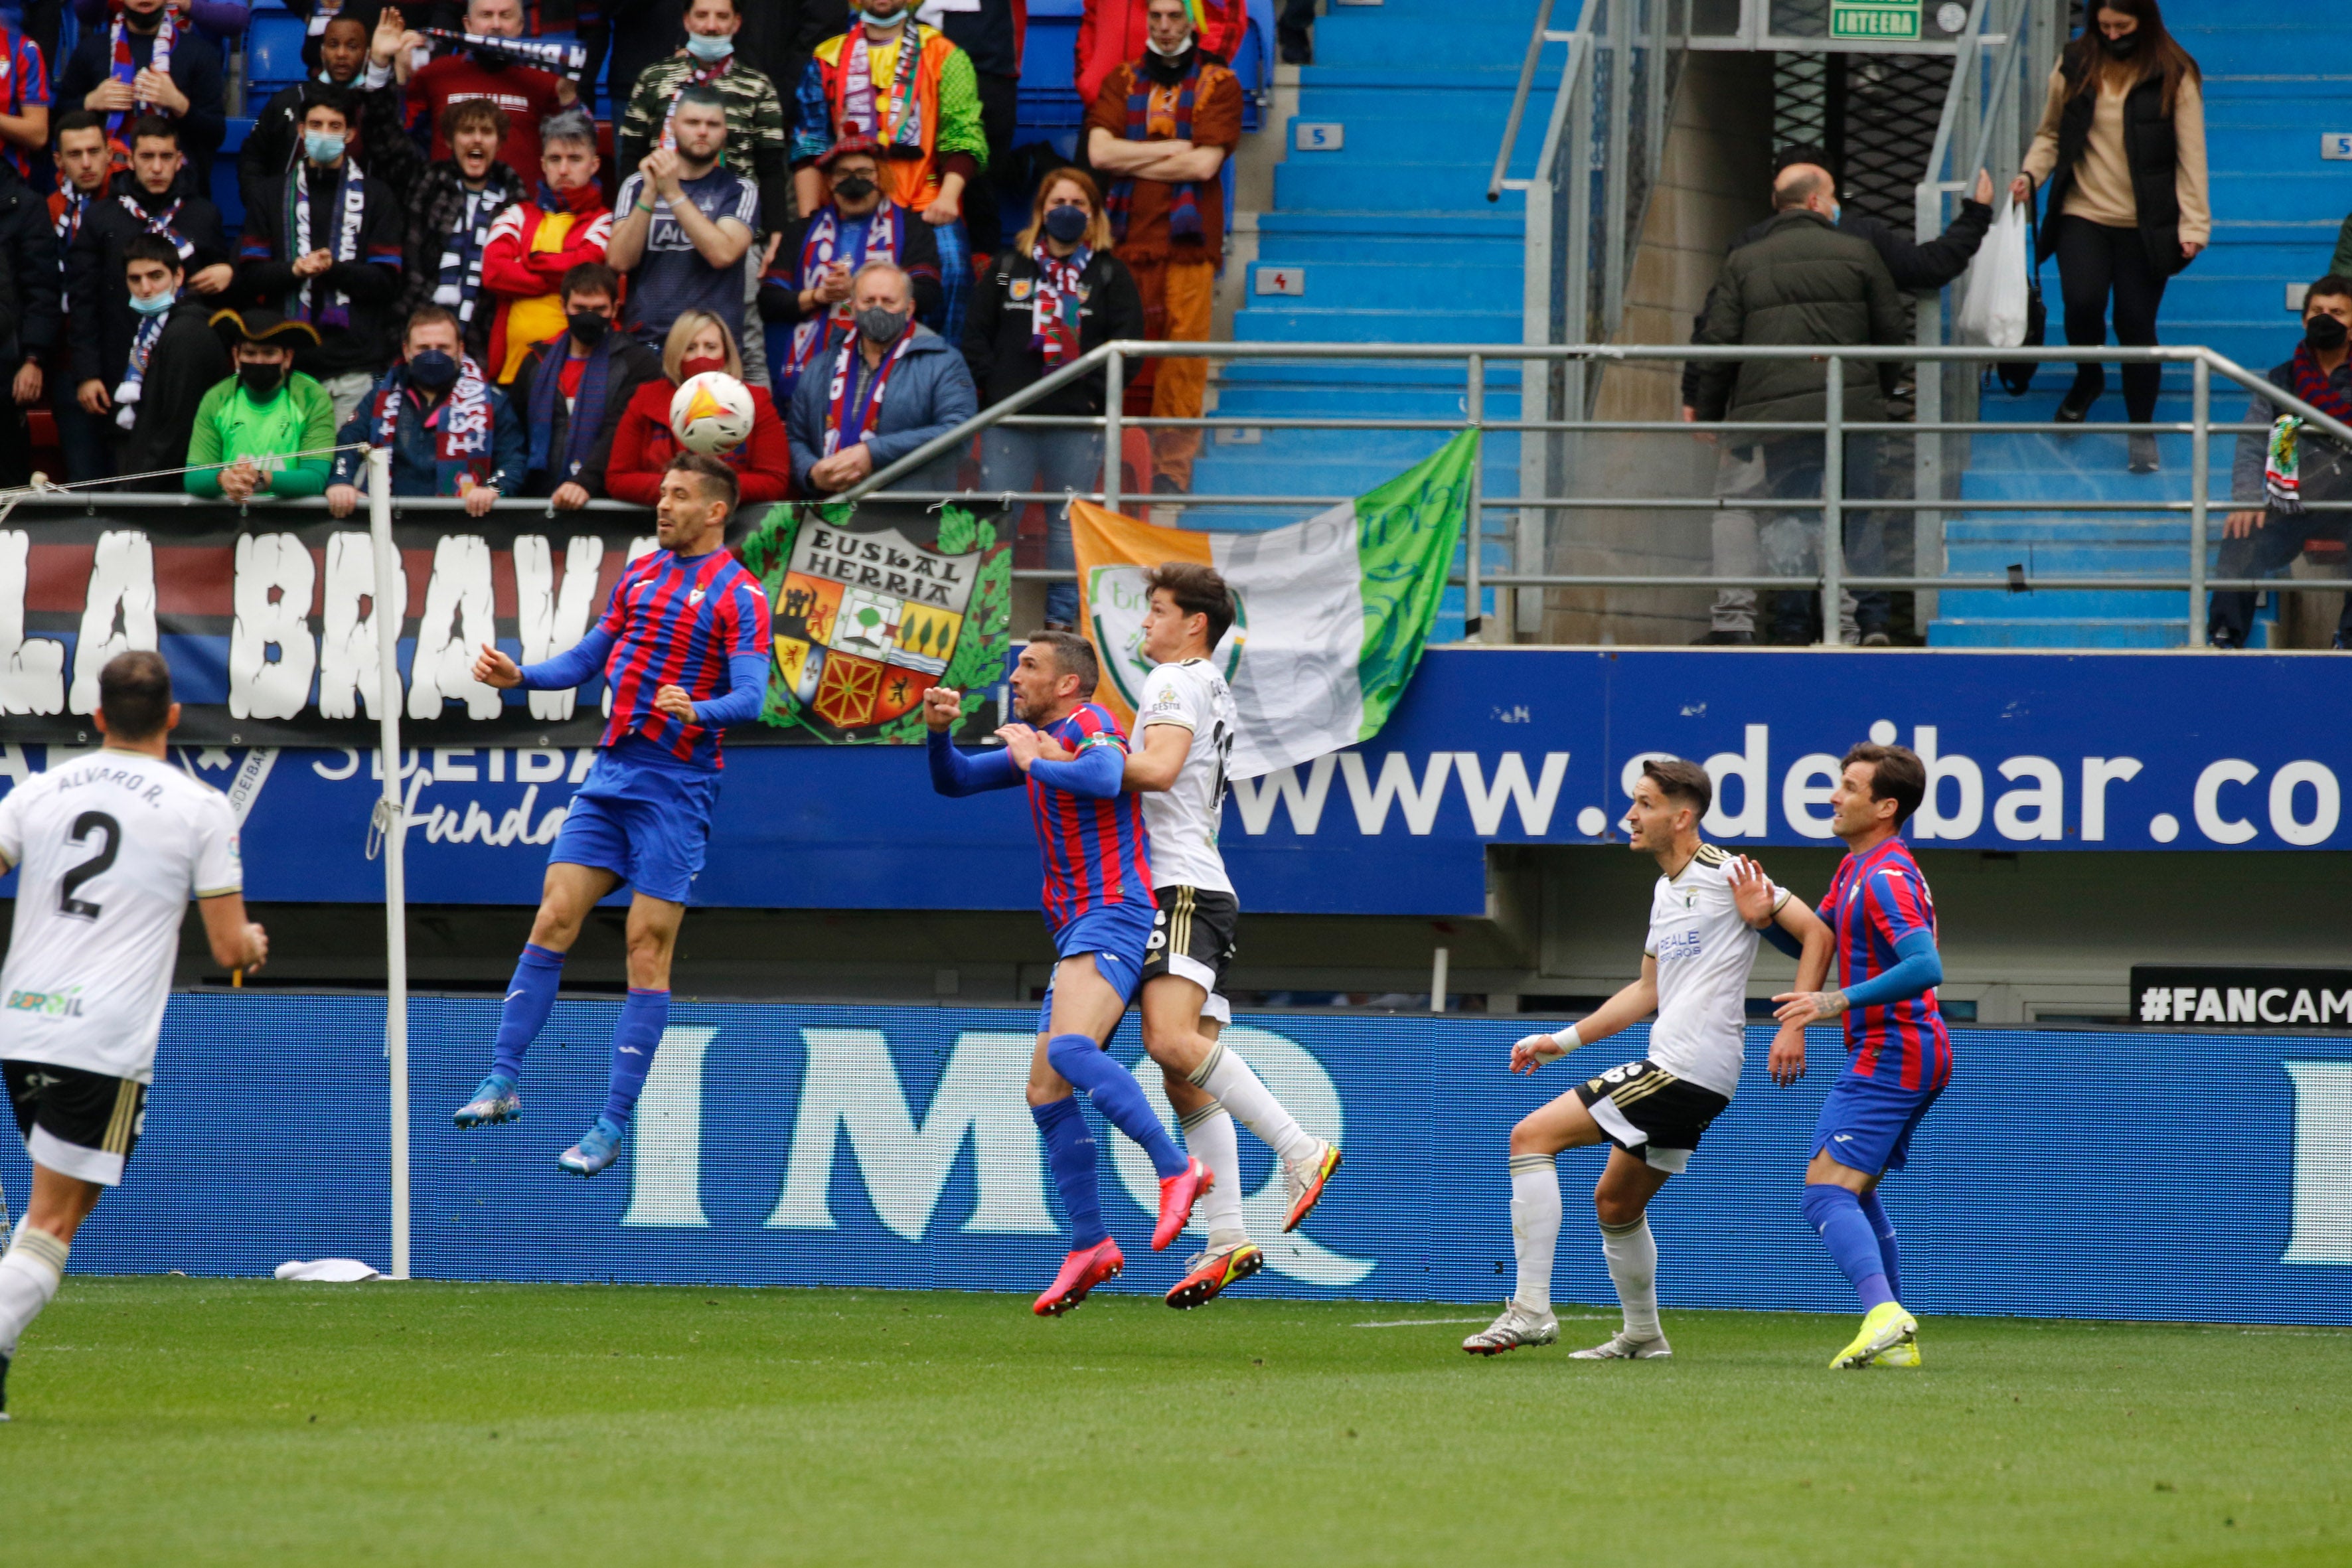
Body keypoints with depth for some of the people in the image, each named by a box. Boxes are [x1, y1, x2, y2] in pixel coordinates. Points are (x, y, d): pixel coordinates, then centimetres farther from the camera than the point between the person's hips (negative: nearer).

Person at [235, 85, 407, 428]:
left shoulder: (377, 198, 14)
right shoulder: (274, 194, 18)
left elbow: (387, 283, 4)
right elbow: (248, 277, 10)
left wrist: (333, 269, -13)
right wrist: (294, 270, -10)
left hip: (355, 366, -1)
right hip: (289, 360, 1)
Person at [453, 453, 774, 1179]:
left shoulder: (738, 596, -6)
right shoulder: (639, 575, 14)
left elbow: (750, 699, -15)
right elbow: (586, 660, 21)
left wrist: (695, 711, -33)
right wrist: (518, 676, 6)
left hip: (676, 786, -6)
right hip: (611, 772, 6)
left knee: (647, 950, -5)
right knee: (554, 917, -3)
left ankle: (612, 1127, -3)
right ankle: (502, 1082, 0)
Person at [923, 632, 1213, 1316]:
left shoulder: (1091, 726, -6)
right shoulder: (1041, 739, 22)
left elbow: (1104, 778, -29)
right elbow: (954, 781, 29)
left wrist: (1033, 759, -13)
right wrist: (939, 732, 9)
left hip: (1116, 916, -10)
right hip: (1078, 928, 10)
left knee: (1068, 1048, -31)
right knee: (1045, 1091, 3)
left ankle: (1177, 1170, -33)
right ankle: (1089, 1245, 6)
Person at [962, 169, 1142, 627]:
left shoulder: (1110, 274, 7)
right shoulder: (1007, 268, 12)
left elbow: (1127, 342, -1)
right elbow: (977, 334, 9)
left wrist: (1094, 391, -10)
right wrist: (992, 384, -4)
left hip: (1077, 418, -1)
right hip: (1008, 417, 1)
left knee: (1067, 521, 2)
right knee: (997, 519, 0)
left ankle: (1062, 617, 9)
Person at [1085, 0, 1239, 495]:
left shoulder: (1218, 84, 8)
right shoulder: (1122, 82, 15)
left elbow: (1205, 163, -6)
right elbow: (1100, 152, 0)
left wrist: (1133, 160, -1)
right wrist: (1174, 148, -4)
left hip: (1188, 242, -2)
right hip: (1128, 239, 2)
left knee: (1184, 360, -8)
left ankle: (1173, 469, -7)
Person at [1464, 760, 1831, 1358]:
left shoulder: (1725, 875, -9)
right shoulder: (1666, 889, 19)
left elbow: (1815, 934, -9)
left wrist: (1792, 1027, -17)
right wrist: (1565, 1040, 25)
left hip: (1686, 1070, -9)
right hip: (1674, 1069, 9)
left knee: (1532, 1135, -13)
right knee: (1615, 1203, 19)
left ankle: (1530, 1307, -16)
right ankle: (1642, 1336, 31)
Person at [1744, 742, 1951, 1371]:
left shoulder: (1886, 877, -17)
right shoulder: (1856, 867, 15)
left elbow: (1926, 968, -28)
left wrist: (1841, 1001, -28)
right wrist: (1767, 917, 4)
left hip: (1890, 1053, -11)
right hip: (1918, 1053, 11)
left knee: (1827, 1190, -18)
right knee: (1857, 1193, 19)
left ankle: (1883, 1313, -35)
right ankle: (1897, 1341, 17)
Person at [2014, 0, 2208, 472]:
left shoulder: (2174, 76, -3)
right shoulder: (2074, 66, 4)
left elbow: (2190, 154, -3)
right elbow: (2051, 133, 15)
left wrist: (2193, 225, -9)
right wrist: (2031, 174, -4)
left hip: (2143, 223, -1)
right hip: (2082, 215, 1)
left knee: (2136, 323, -1)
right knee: (2082, 303, -18)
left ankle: (2141, 429, 16)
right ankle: (2088, 378, 15)